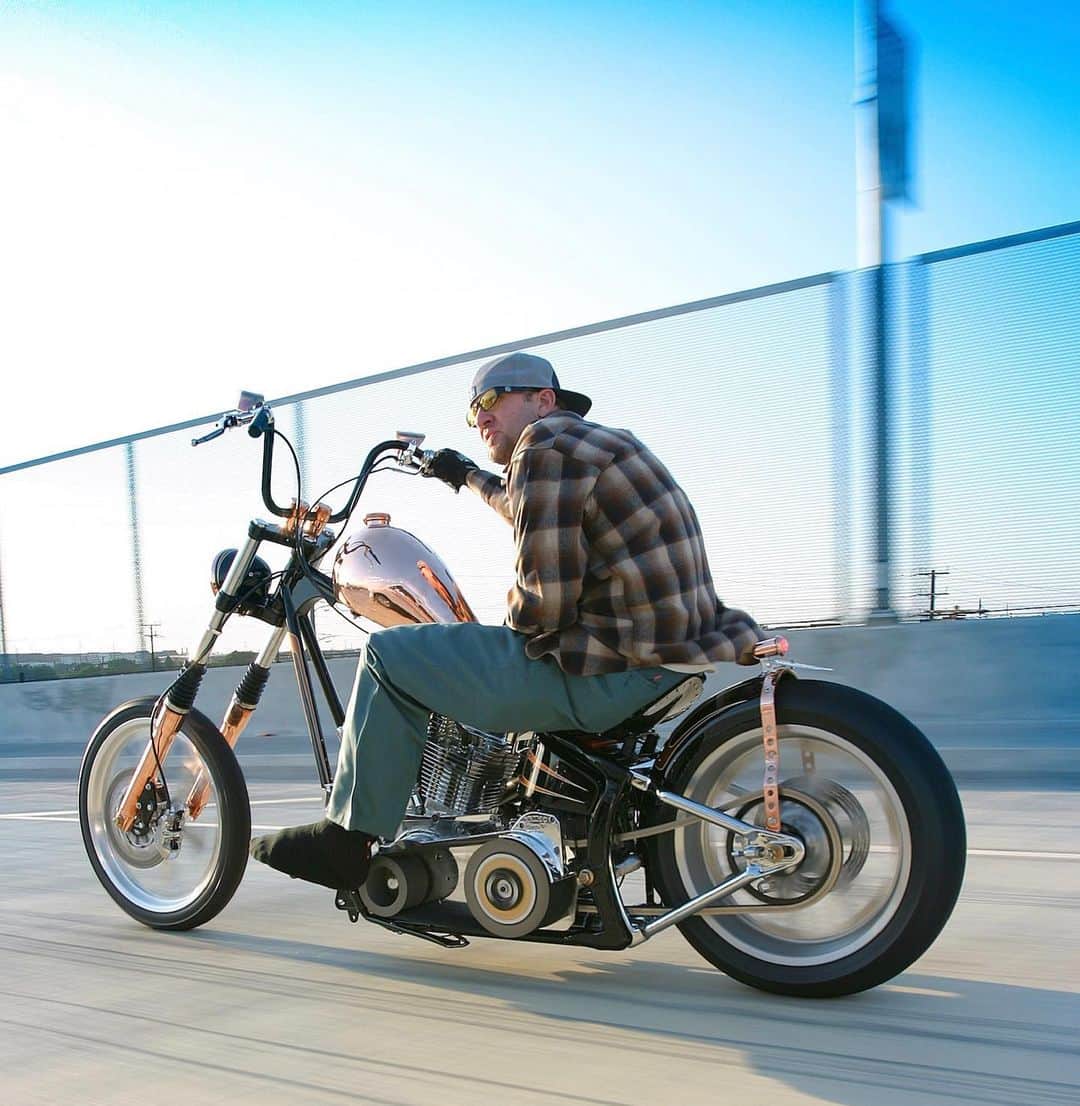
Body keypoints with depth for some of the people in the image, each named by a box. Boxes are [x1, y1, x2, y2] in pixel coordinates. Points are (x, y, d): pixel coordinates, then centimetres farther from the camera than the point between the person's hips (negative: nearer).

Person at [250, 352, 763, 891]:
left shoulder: (545, 446, -10)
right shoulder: (600, 441, 21)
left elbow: (544, 600, -18)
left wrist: (513, 618, 4)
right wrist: (471, 476, 59)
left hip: (613, 671, -10)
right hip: (670, 652, 10)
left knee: (388, 655, -2)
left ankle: (347, 839, 5)